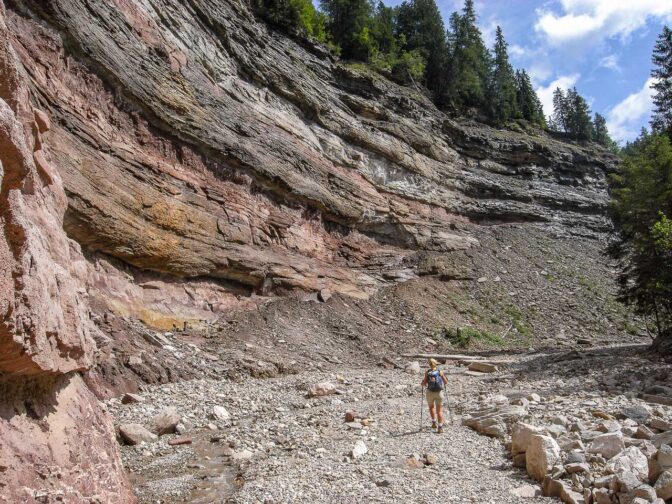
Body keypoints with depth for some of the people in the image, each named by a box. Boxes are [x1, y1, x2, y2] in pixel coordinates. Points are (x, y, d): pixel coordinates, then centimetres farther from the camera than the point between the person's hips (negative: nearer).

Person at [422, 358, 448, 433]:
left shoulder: (427, 372, -4)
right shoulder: (440, 372, -2)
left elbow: (424, 384, -10)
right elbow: (446, 382, 5)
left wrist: (423, 384, 13)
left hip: (430, 392, 0)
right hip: (439, 392, 0)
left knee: (431, 407, 25)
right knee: (439, 410, 4)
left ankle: (434, 422, 15)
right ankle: (440, 427, -4)